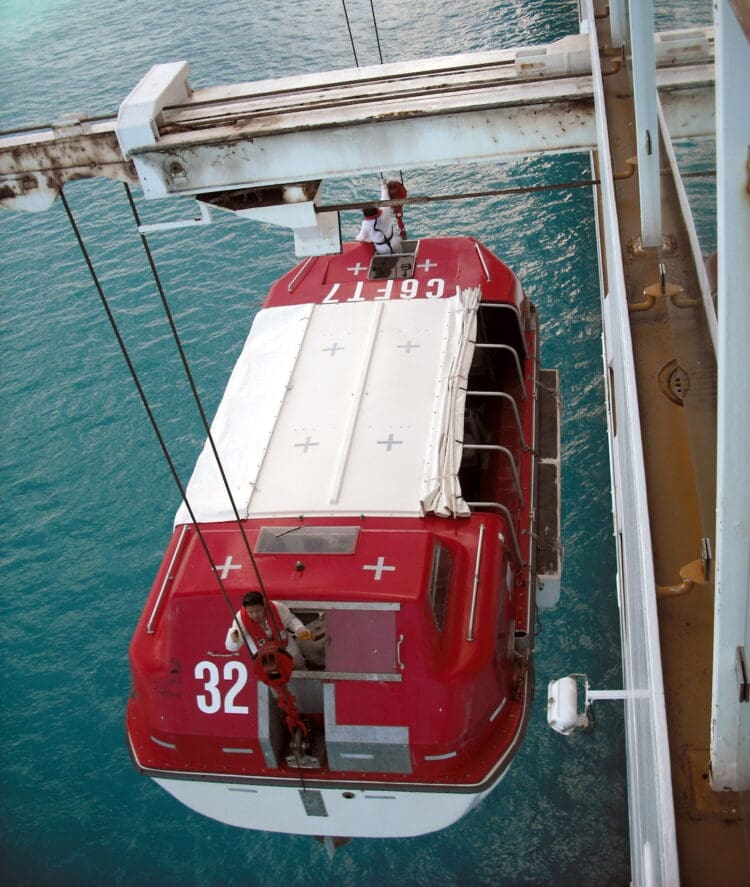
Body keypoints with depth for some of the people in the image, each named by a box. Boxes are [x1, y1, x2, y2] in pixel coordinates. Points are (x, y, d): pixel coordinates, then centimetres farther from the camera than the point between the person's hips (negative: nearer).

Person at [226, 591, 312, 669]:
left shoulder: (278, 607, -31)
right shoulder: (241, 618, -32)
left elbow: (291, 620, -9)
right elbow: (231, 647, -33)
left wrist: (300, 629, -31)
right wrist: (234, 639, -58)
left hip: (288, 650, 2)